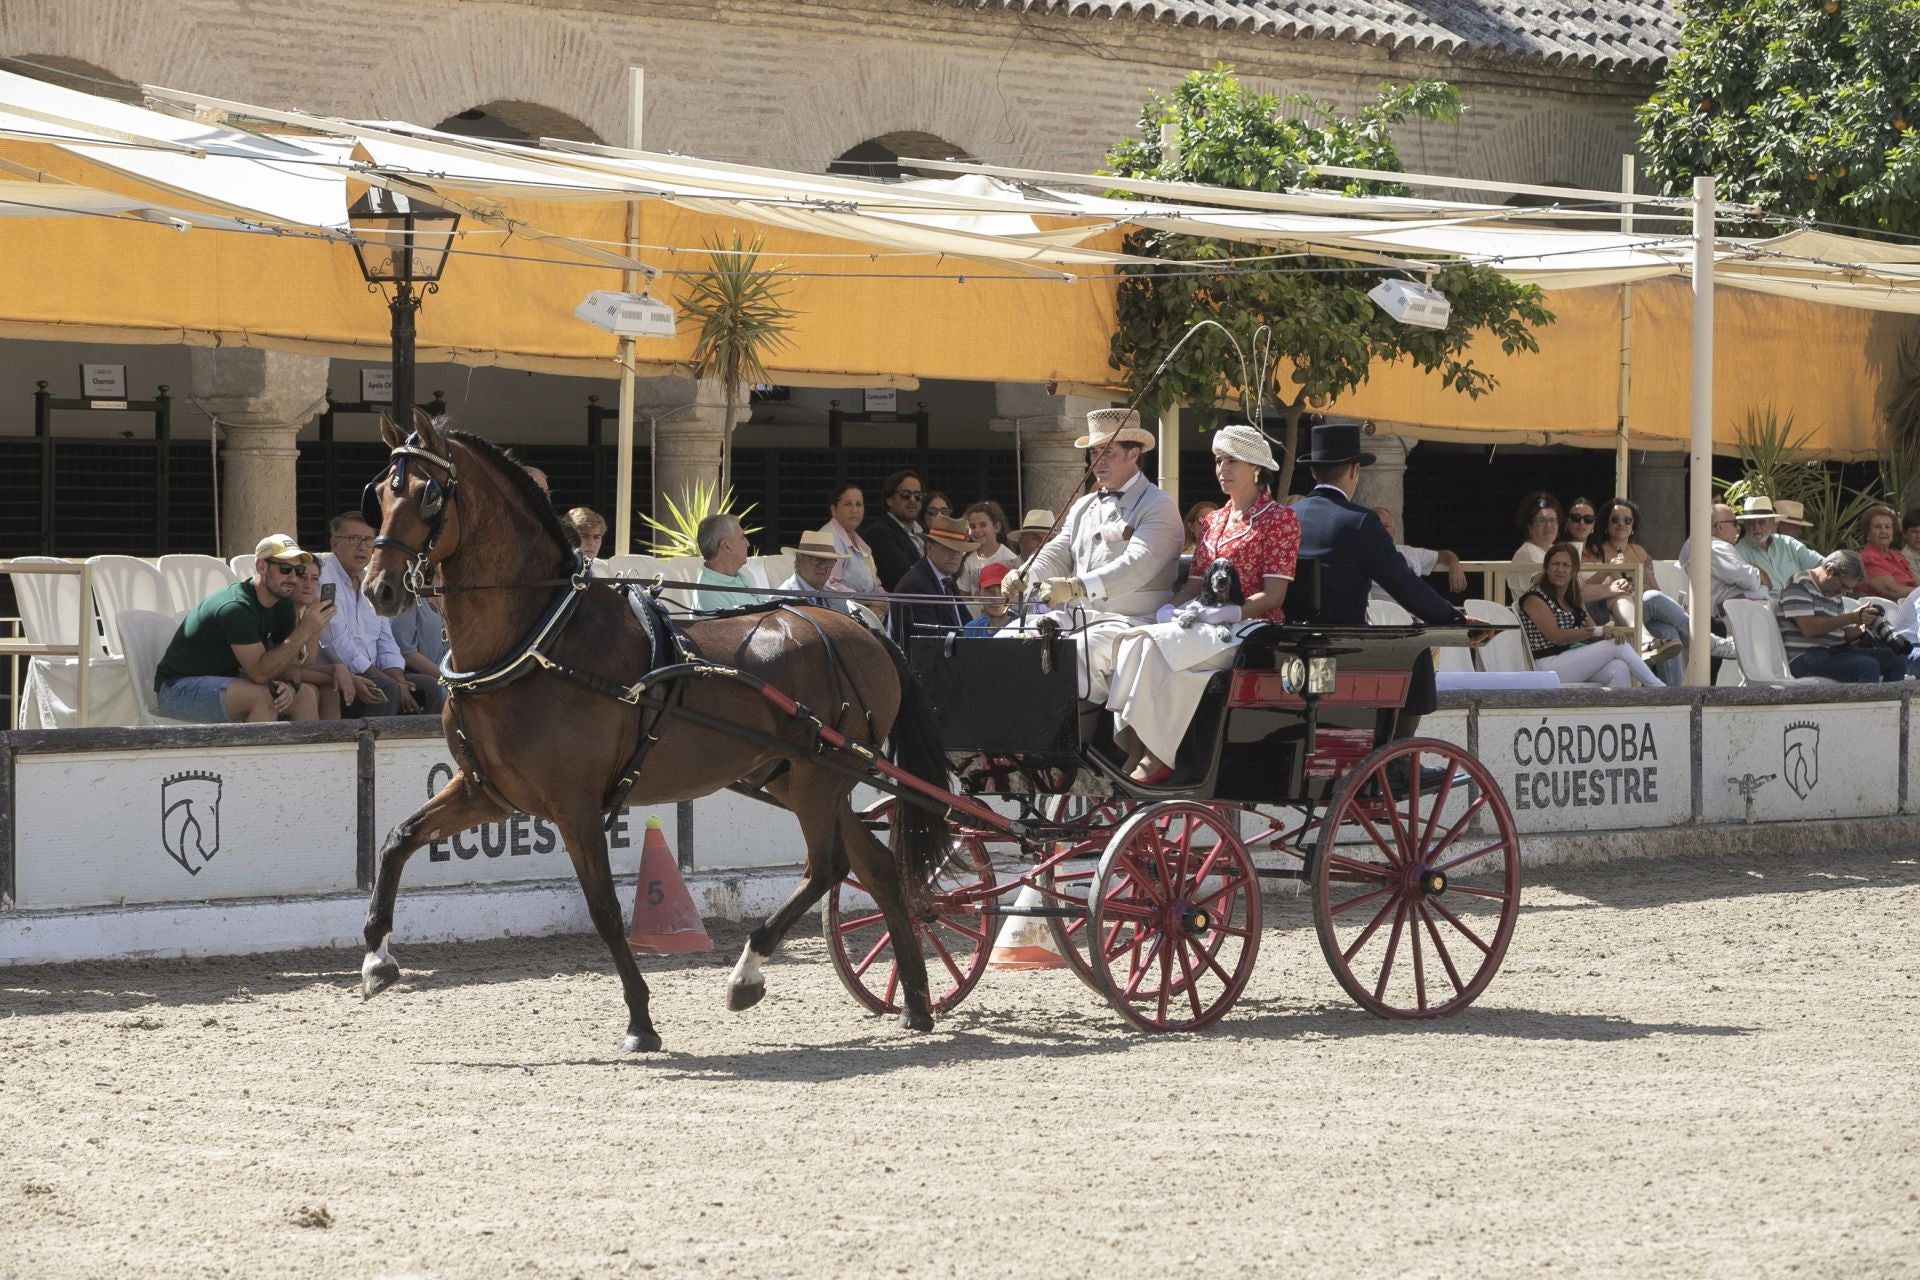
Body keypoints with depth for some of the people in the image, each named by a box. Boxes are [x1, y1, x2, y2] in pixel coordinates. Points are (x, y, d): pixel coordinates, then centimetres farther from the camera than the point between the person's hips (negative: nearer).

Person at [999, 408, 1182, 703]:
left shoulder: (1158, 505, -2)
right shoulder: (1083, 507, 24)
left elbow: (1137, 565, -17)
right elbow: (1056, 554, 16)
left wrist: (1075, 587, -30)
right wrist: (1023, 576, -9)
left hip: (1126, 622, -7)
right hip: (1074, 618, 7)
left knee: (1081, 650, -36)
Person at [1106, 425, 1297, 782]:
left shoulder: (1280, 519, 0)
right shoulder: (1213, 521, 23)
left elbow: (1273, 594, -8)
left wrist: (1226, 612, -20)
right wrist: (1170, 609, -2)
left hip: (1250, 627, -7)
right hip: (1204, 623, 7)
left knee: (1157, 645, -31)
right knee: (1134, 642, -24)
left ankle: (1157, 755, -27)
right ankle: (1133, 747, -30)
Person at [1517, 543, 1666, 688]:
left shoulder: (1573, 599, 20)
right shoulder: (1534, 598, -4)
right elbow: (1556, 636, -16)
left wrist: (1609, 630, -13)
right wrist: (1600, 630, -21)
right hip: (1549, 665, -7)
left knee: (1620, 669, -25)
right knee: (1617, 645, -17)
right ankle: (1658, 688, -7)